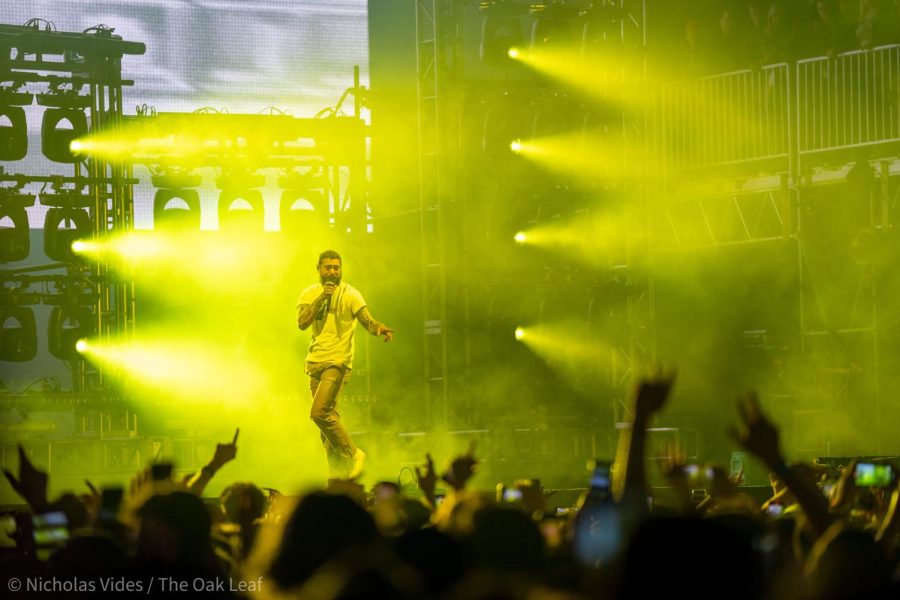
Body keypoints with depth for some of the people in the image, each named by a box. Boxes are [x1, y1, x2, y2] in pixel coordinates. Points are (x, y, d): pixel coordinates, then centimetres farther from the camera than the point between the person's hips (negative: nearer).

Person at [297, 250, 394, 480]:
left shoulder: (349, 294, -5)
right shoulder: (310, 294, 8)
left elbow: (367, 320, -16)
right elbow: (302, 323, -6)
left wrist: (379, 328, -38)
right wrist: (321, 298, -14)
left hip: (337, 361, -5)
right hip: (315, 363, 6)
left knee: (319, 413, -19)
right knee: (329, 416, 10)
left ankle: (352, 454, -5)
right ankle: (337, 471, 18)